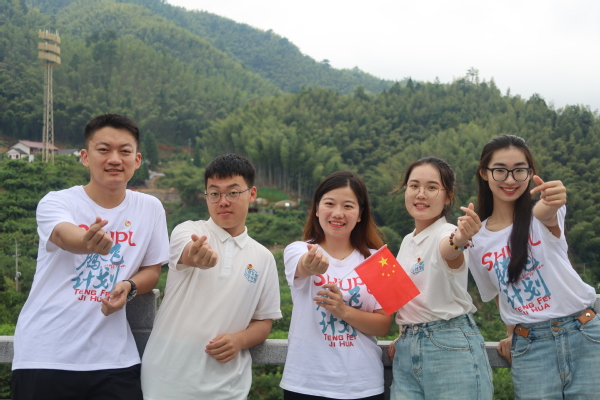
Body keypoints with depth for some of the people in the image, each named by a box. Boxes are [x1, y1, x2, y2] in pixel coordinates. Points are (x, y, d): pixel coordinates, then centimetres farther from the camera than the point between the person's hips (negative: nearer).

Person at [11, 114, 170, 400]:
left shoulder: (150, 208, 2)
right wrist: (88, 242, -51)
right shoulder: (55, 202, -6)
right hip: (44, 357, -2)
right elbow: (67, 238, -28)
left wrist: (129, 287, -10)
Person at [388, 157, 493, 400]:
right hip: (406, 351, 7)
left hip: (451, 349, -7)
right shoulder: (408, 241, 12)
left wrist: (459, 241, -56)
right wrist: (402, 338, 9)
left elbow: (449, 252, -35)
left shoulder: (448, 233, -10)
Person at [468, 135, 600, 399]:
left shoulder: (542, 213, -5)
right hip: (530, 348, 2)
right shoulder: (477, 241, 4)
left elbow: (549, 220, -30)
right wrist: (513, 335, 8)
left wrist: (549, 210, -51)